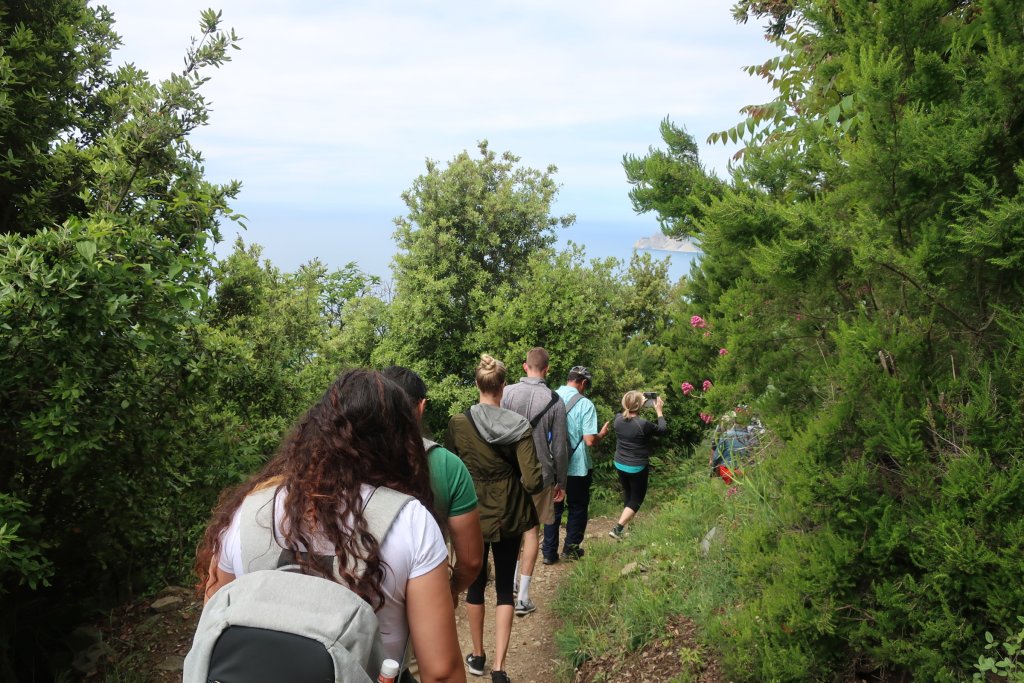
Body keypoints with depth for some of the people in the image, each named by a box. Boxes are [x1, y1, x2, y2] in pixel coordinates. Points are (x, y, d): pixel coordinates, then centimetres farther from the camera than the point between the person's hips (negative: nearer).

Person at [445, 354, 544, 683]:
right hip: (508, 515, -1)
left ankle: (477, 657, 34)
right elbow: (533, 480, -18)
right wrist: (523, 485, 4)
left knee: (475, 582, 19)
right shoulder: (519, 425, -14)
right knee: (505, 587, 12)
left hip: (472, 514, 1)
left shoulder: (457, 423, -12)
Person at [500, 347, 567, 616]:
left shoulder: (507, 393, -6)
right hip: (540, 474, -1)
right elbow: (558, 448, -5)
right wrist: (561, 482, 8)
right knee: (531, 530, 8)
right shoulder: (555, 401, -9)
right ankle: (523, 596, 9)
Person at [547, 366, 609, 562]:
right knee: (577, 508, 15)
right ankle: (570, 548, 22)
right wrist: (602, 434, 1)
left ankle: (549, 552, 15)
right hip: (577, 467, -4)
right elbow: (590, 441, -19)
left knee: (553, 508, 14)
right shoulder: (585, 404, -16)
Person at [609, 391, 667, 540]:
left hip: (620, 465, 6)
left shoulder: (618, 419, -9)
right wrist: (659, 411, 2)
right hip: (637, 468, -6)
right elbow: (662, 429, -8)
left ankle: (625, 526, 37)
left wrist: (639, 404, 14)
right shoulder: (643, 424, -25)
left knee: (627, 495, 24)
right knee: (636, 499, 8)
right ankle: (617, 528, -5)